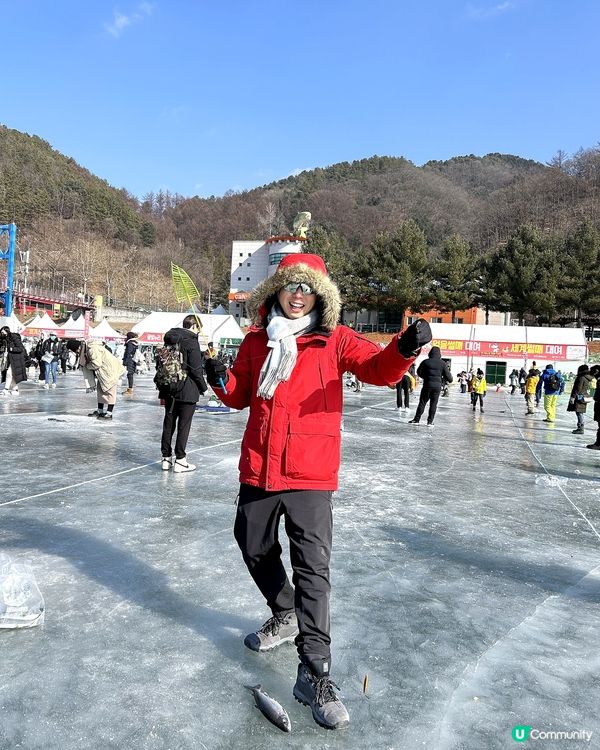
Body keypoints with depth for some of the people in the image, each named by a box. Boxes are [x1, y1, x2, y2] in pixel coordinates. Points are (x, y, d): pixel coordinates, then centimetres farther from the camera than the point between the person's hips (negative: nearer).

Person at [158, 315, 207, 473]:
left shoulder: (170, 339, 10)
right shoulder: (191, 341, -12)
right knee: (184, 425, 1)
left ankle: (166, 458, 20)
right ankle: (180, 461, 6)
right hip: (187, 391, -7)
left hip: (169, 390, 7)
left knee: (168, 424, 13)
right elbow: (196, 369, -15)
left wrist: (163, 392, 21)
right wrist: (203, 387, -1)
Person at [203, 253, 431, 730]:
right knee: (255, 549, 20)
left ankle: (315, 673, 8)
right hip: (258, 467, 5)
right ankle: (286, 616, 46)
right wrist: (222, 379, -9)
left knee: (313, 567, -5)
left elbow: (379, 369, -15)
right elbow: (242, 395, 13)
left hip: (311, 471, -4)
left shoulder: (335, 340, -3)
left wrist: (405, 348, -35)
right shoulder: (257, 340, 6)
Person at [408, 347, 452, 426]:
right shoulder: (443, 363, -2)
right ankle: (430, 421, 8)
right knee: (433, 404, 8)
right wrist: (450, 379, 21)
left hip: (427, 385, -1)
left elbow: (419, 372, 1)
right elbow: (447, 375, -1)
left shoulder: (426, 362, -4)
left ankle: (416, 419, 7)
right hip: (437, 386, 1)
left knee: (422, 403, 6)